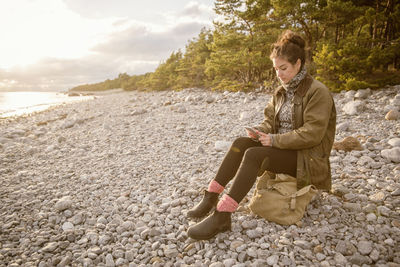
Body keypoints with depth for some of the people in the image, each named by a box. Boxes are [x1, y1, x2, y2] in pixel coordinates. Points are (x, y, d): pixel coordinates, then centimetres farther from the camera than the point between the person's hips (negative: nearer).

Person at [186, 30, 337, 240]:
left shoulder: (318, 92, -13)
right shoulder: (281, 92, 10)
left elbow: (311, 134, -20)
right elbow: (270, 121, 13)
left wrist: (274, 140, -21)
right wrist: (259, 132, -10)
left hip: (309, 159, -7)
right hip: (283, 148, 7)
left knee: (254, 154, -30)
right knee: (241, 143, -17)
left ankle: (222, 216, -31)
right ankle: (211, 198, -19)